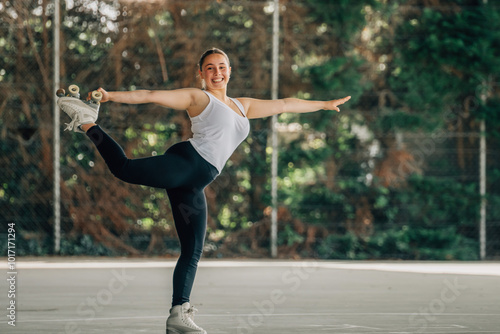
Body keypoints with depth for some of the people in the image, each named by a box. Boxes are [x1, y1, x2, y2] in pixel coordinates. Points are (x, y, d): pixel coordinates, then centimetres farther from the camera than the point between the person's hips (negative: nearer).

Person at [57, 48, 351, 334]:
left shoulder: (243, 106, 30)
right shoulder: (197, 98, 11)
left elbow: (284, 105, 37)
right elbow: (152, 96, 2)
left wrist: (324, 104, 42)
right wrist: (110, 96, -8)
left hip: (194, 186, 5)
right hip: (185, 162, -5)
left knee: (193, 252, -1)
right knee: (125, 168, -29)